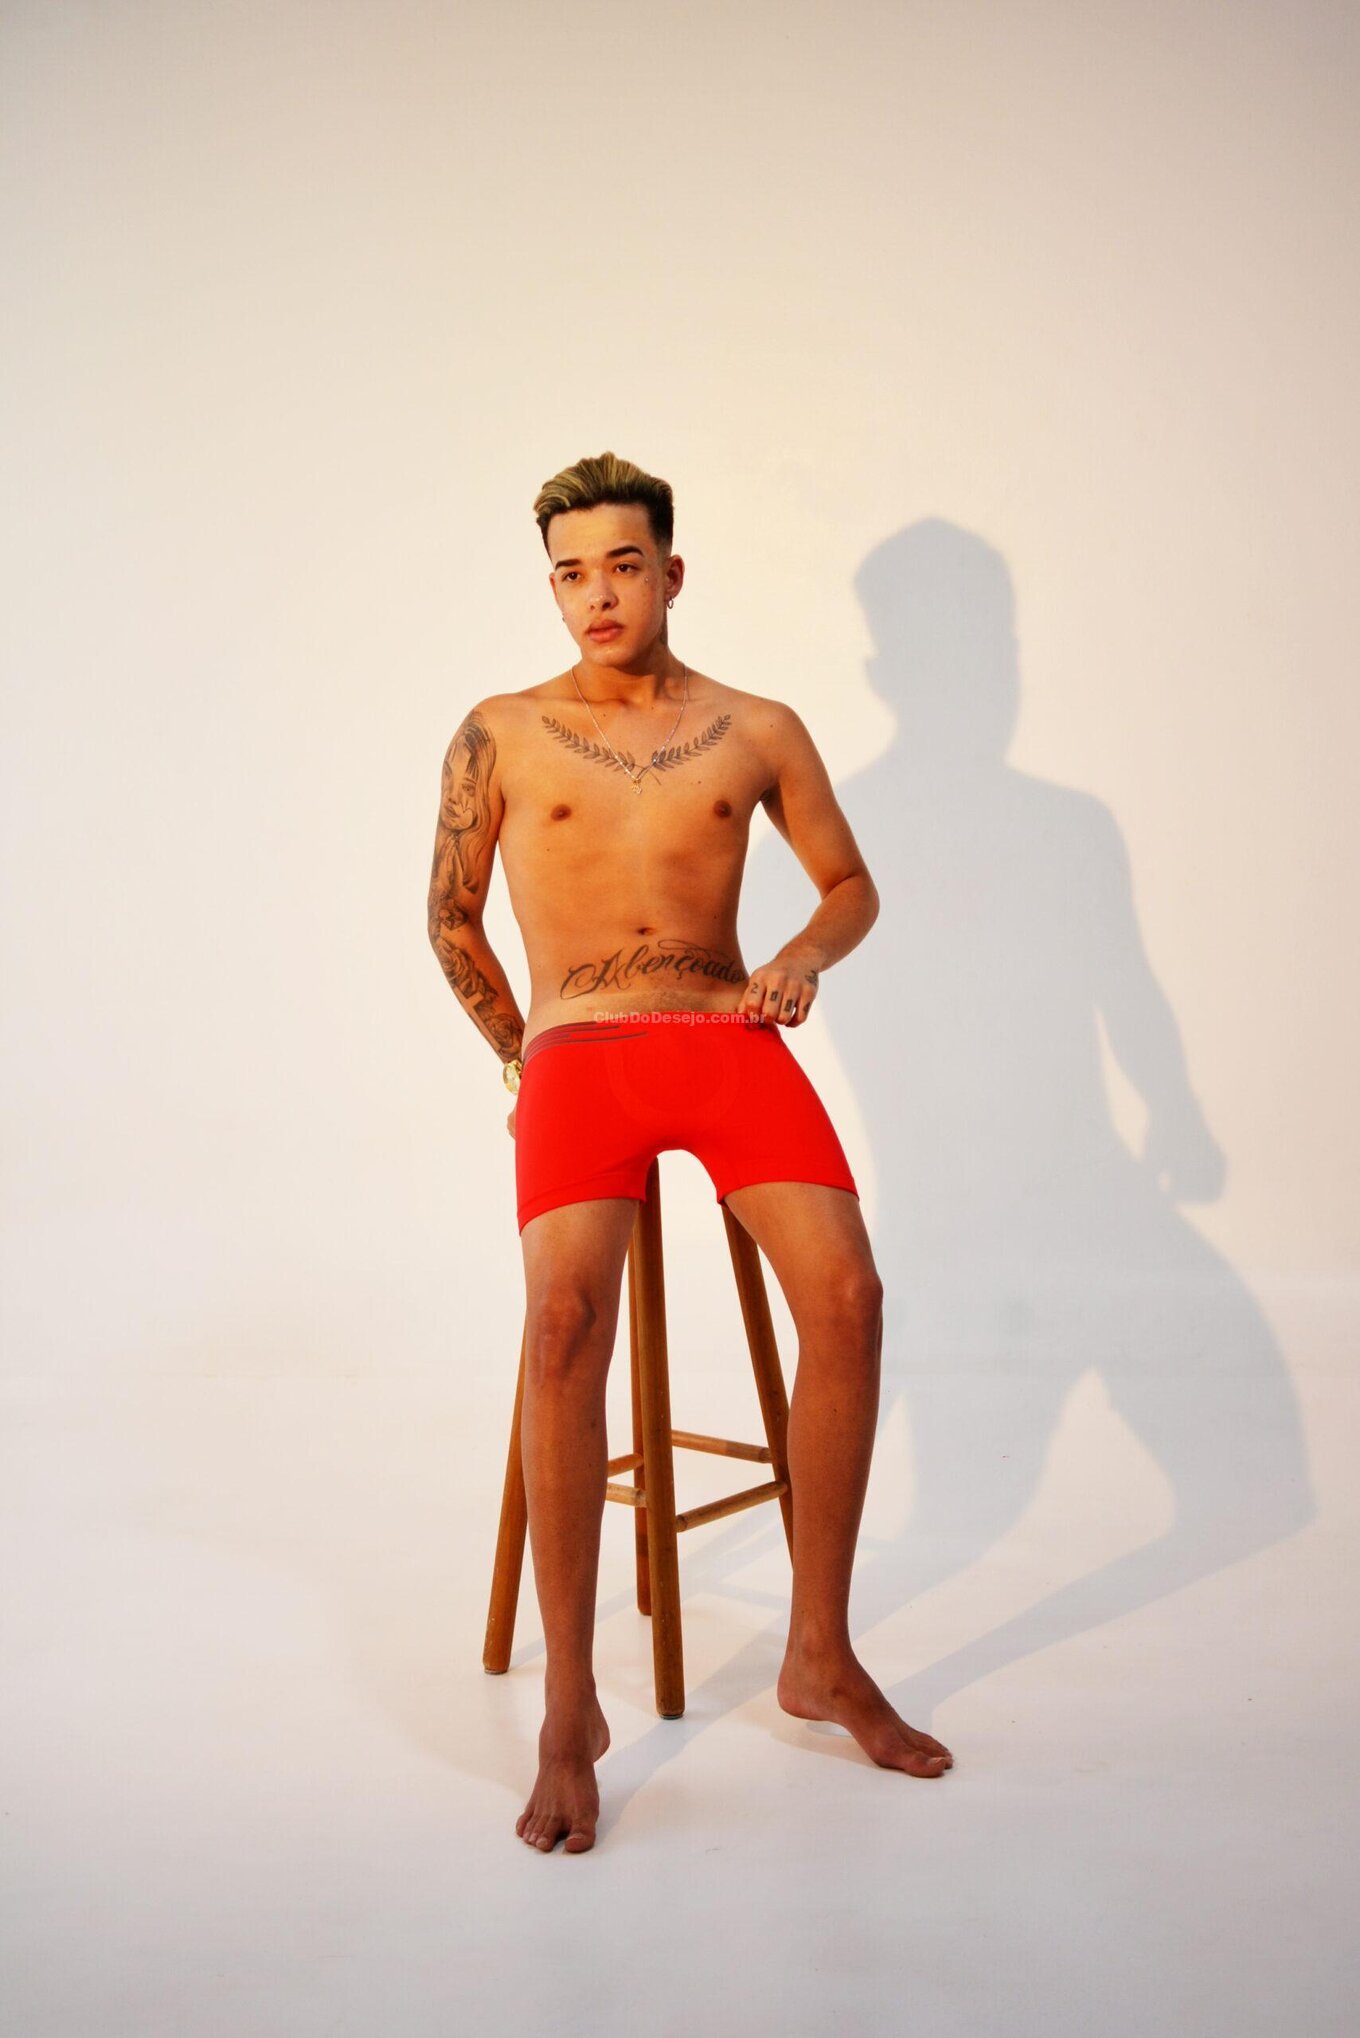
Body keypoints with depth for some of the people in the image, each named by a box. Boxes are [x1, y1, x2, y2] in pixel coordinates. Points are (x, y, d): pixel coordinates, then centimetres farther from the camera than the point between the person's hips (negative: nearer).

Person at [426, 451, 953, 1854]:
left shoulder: (759, 730, 13)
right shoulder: (501, 734, 10)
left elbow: (852, 882, 19)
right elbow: (451, 919, 18)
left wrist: (808, 953, -2)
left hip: (732, 1039, 2)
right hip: (578, 1054, -1)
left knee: (845, 1292, -23)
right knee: (566, 1316, -29)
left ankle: (819, 1655, -5)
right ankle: (568, 1707, -17)